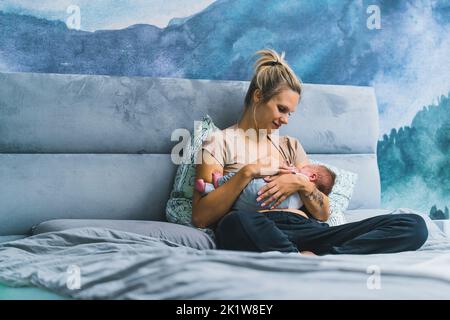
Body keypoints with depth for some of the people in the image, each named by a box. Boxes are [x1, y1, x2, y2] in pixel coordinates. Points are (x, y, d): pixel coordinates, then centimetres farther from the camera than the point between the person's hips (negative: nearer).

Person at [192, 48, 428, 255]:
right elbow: (200, 217, 1)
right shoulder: (220, 141, 14)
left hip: (308, 232, 5)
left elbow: (323, 213, 22)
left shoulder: (291, 146, 29)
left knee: (413, 225, -18)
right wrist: (247, 173, -6)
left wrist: (302, 184, 2)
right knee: (237, 222, -44)